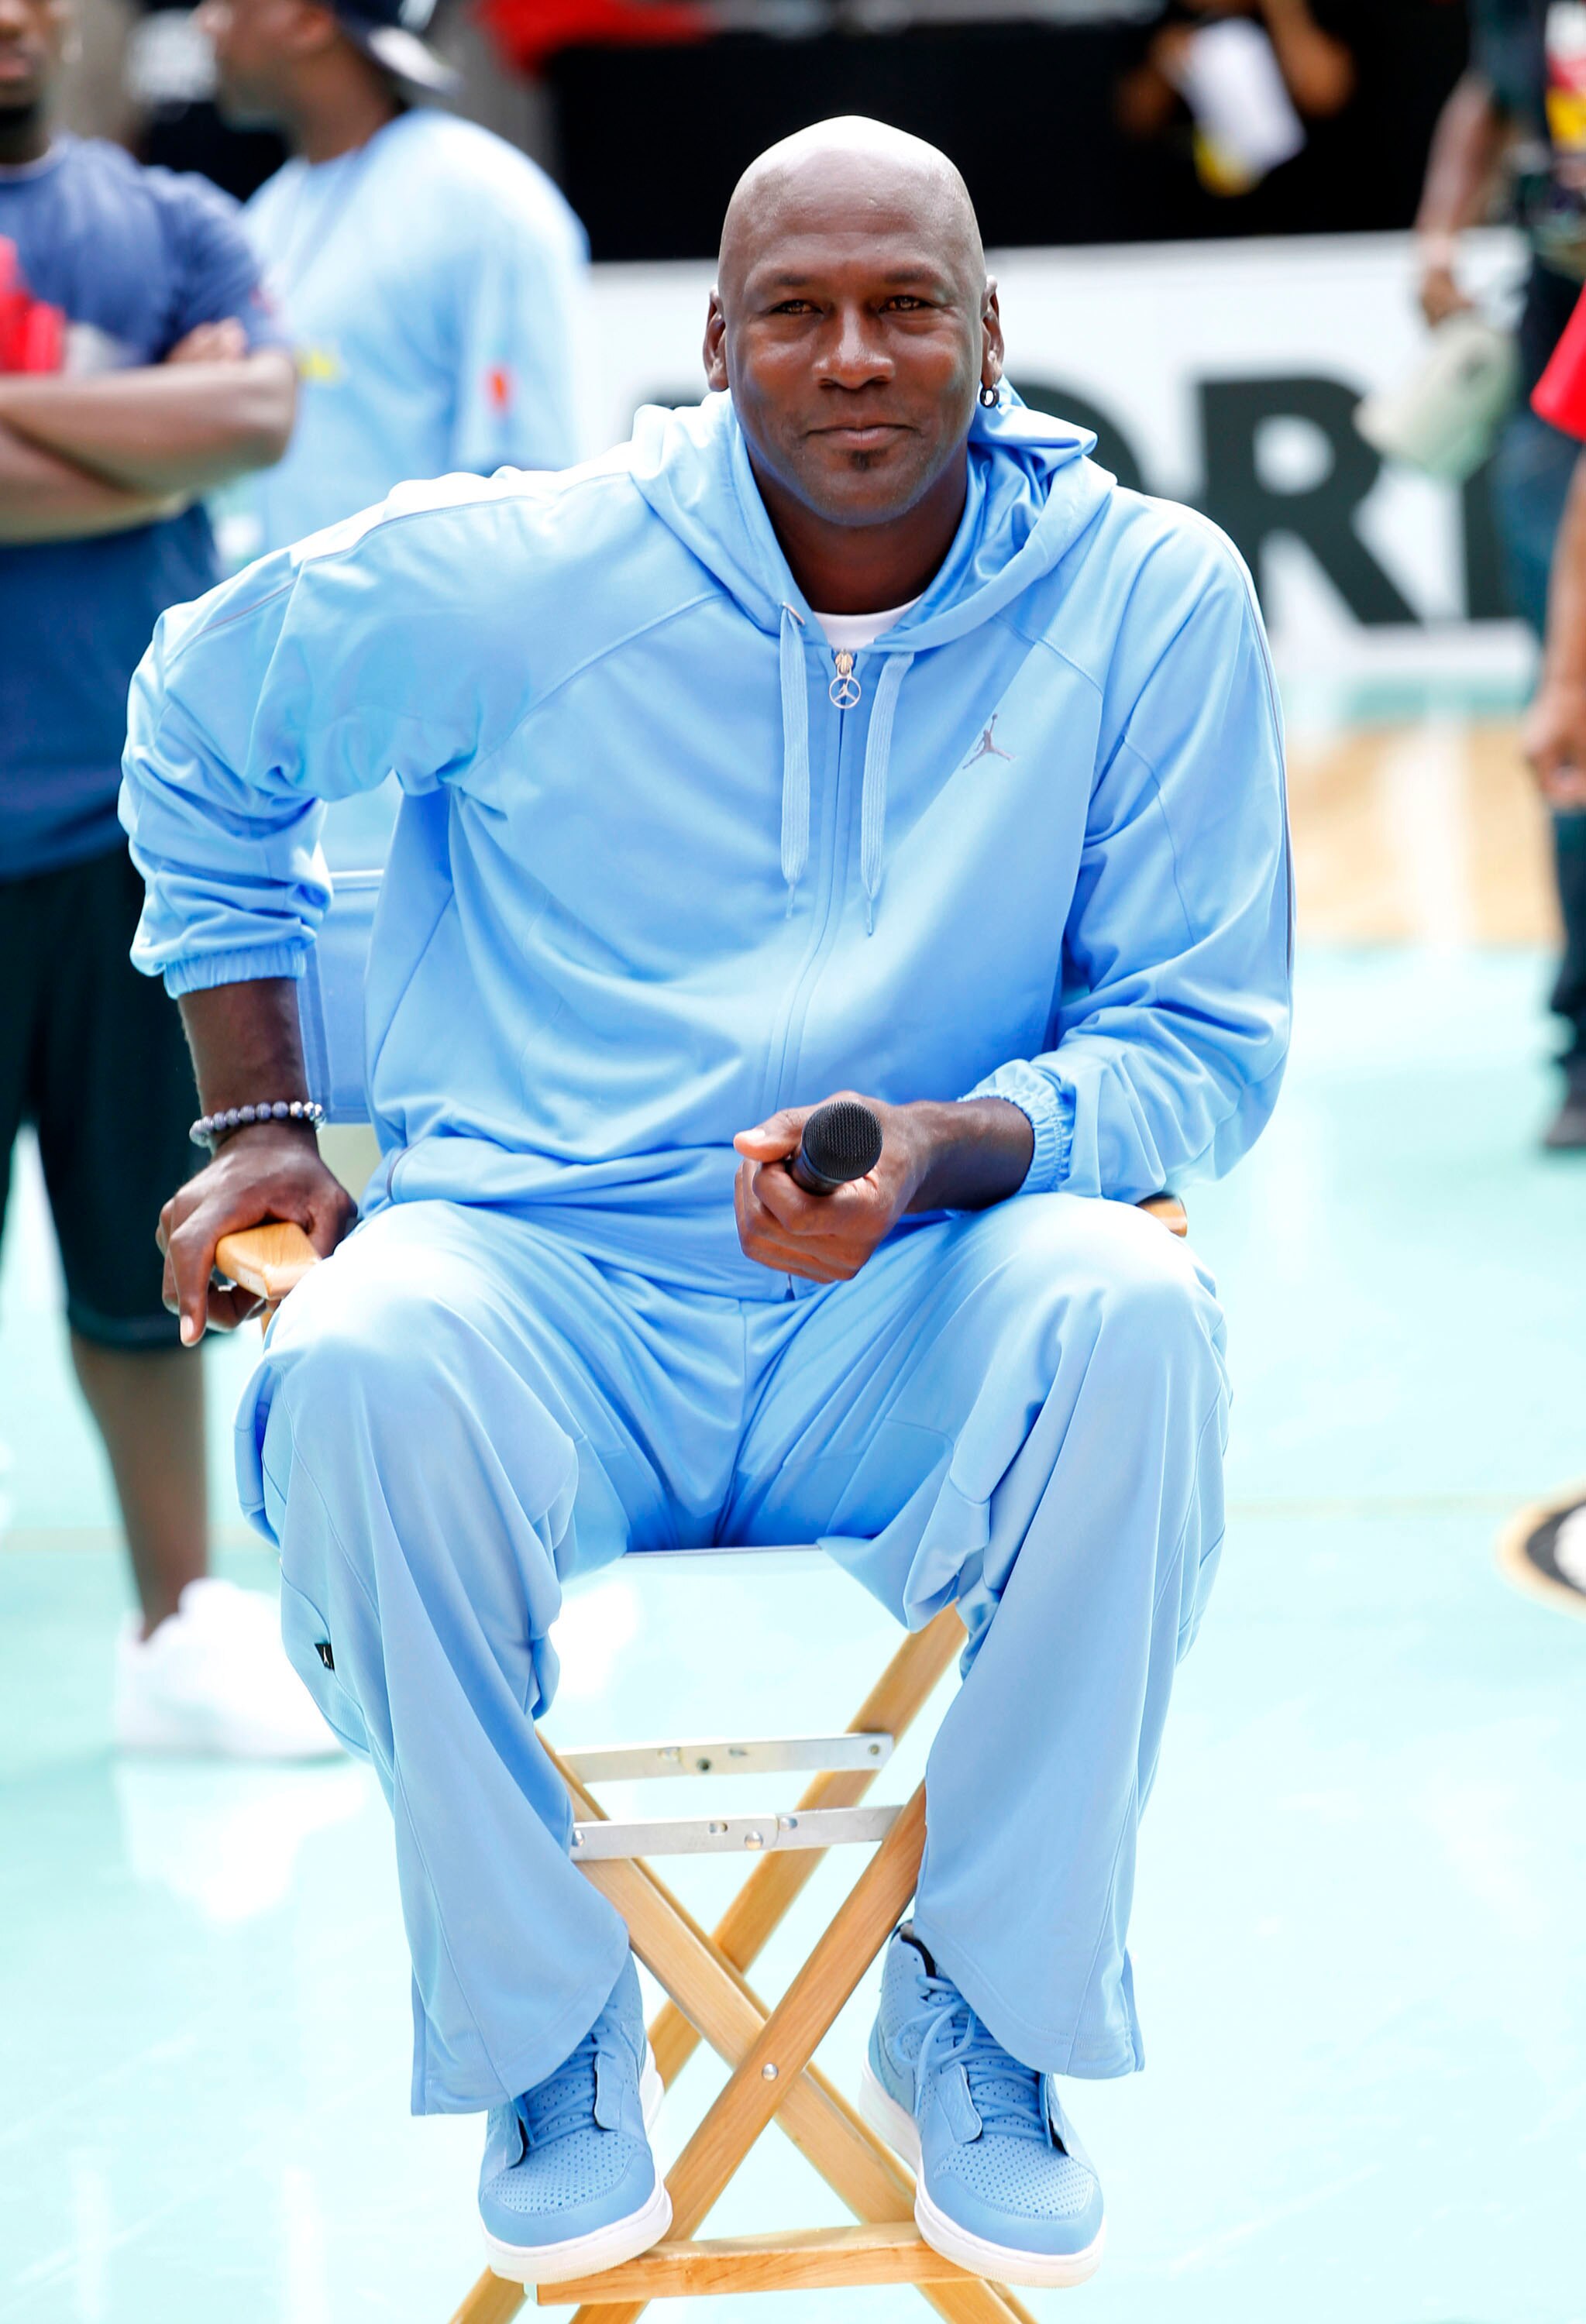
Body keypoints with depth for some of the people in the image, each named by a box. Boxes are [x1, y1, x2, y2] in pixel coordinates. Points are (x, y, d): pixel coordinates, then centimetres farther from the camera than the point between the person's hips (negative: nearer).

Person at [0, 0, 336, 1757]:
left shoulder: (172, 226, 11)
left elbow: (261, 418, -8)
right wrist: (161, 442, -7)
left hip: (141, 818, 3)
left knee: (142, 1250, 10)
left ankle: (178, 1626, 18)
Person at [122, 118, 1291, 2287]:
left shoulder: (1153, 599, -2)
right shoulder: (514, 577, -3)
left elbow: (1202, 1038, 1)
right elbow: (206, 725, 16)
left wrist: (945, 1152, -19)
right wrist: (259, 1120, 13)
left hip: (904, 1327, 0)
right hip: (543, 1283, 0)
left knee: (1127, 1314, -34)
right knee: (366, 1372, -35)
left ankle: (981, 2008, -13)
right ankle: (547, 2026, -11)